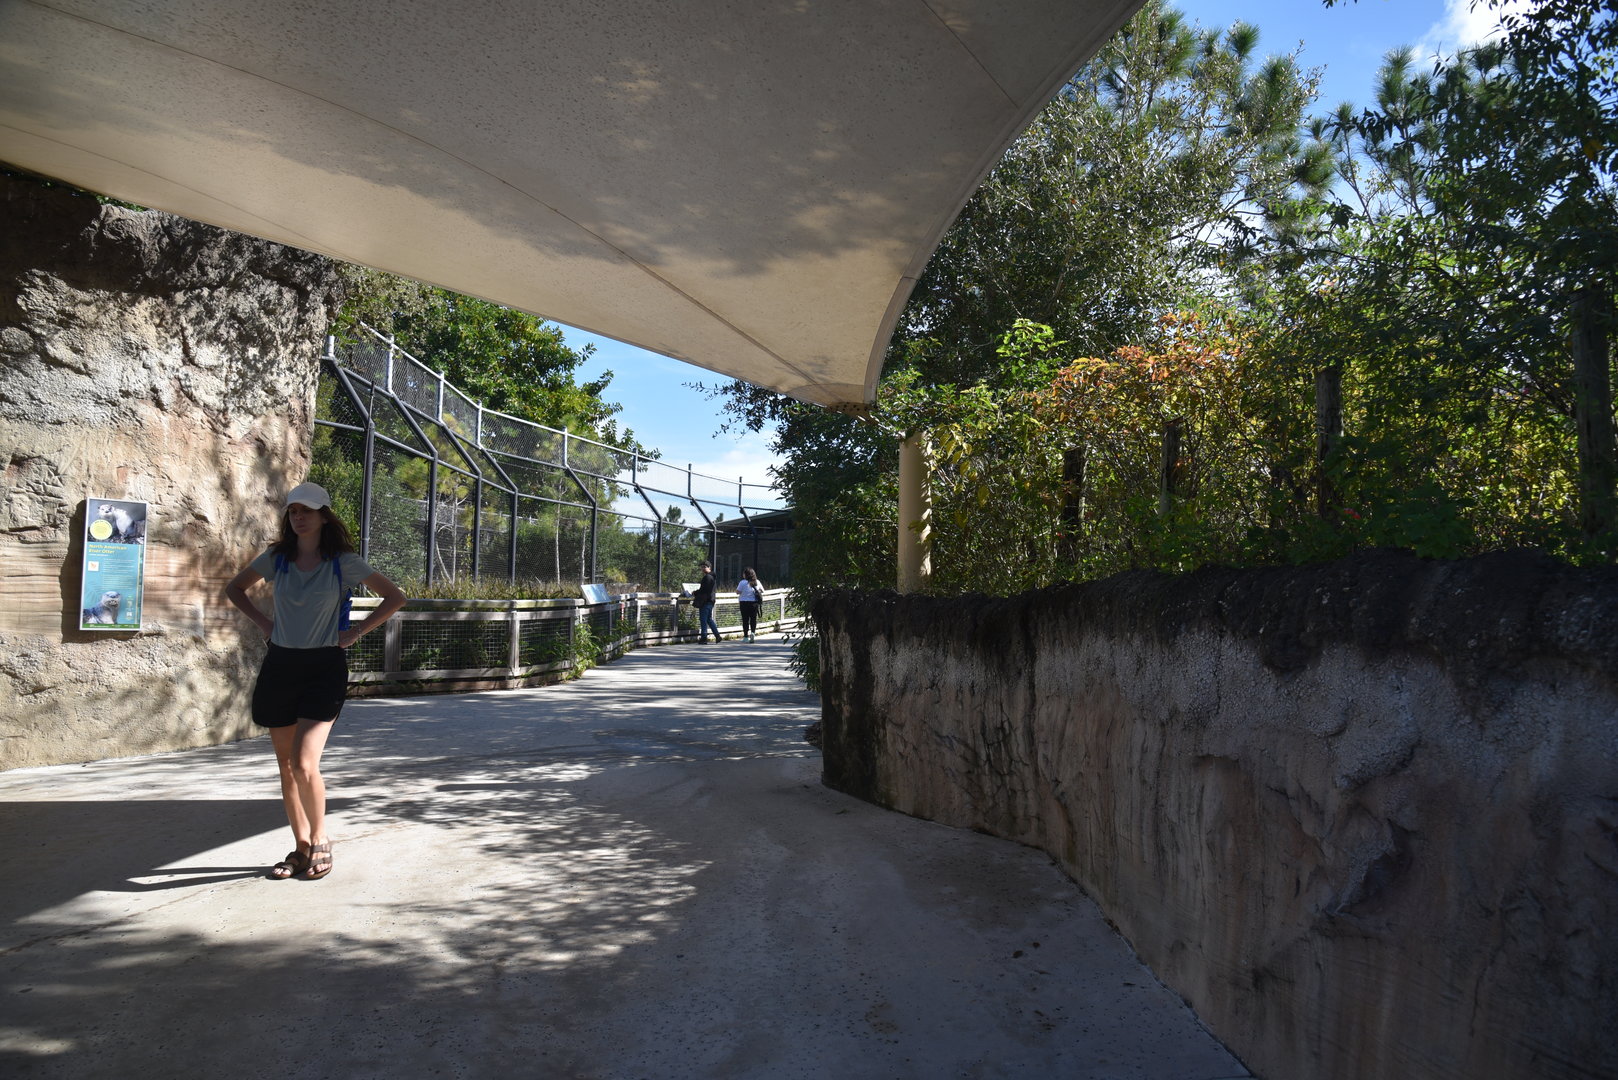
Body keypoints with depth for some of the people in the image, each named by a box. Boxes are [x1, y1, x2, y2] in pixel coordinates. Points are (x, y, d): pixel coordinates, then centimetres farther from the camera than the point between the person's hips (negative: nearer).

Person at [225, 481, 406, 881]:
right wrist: (263, 623, 8)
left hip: (324, 668, -4)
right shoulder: (276, 558, 4)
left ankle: (321, 842, 8)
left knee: (305, 765, -14)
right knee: (286, 767, 8)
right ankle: (301, 848, 22)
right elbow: (234, 589, 21)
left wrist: (356, 632, -5)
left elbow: (395, 597, -1)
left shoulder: (344, 562, -4)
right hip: (280, 665, 4)